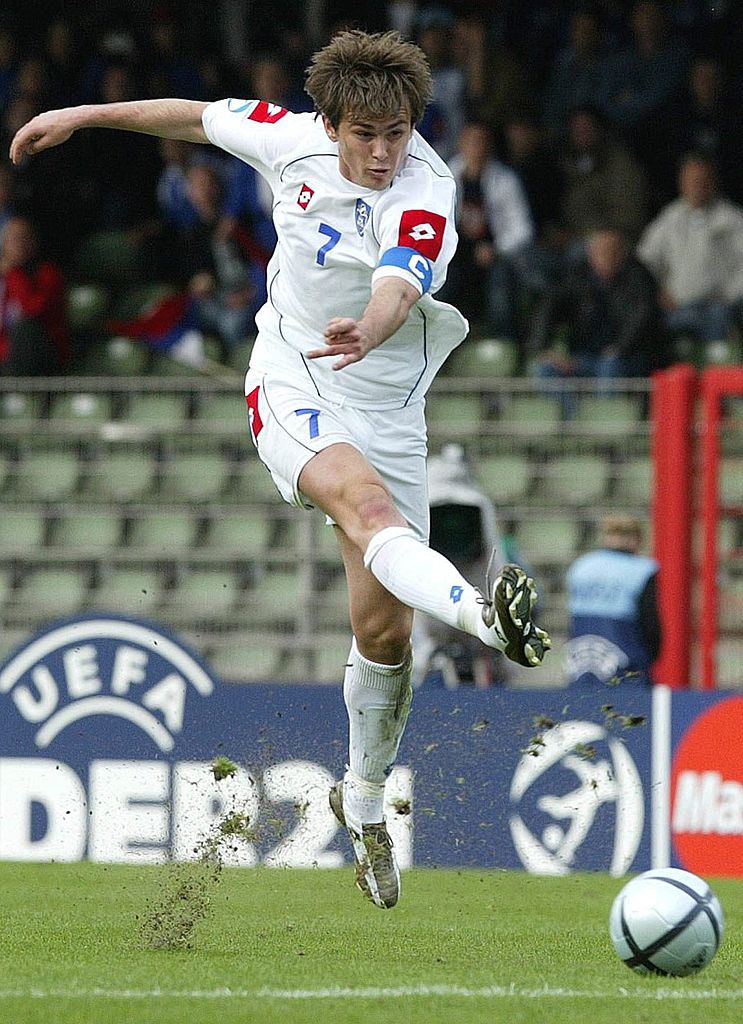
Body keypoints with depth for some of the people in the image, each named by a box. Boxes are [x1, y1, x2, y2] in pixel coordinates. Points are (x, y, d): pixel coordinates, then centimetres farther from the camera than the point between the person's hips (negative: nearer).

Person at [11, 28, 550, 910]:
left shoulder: (424, 199, -20)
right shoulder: (291, 140, -7)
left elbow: (399, 288, -40)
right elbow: (199, 116, 13)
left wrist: (369, 330, -63)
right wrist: (79, 117, 20)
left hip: (386, 407, 0)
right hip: (292, 388, 1)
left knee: (383, 629, 1)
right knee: (364, 500, -34)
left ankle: (363, 797, 25)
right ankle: (480, 612, -62)